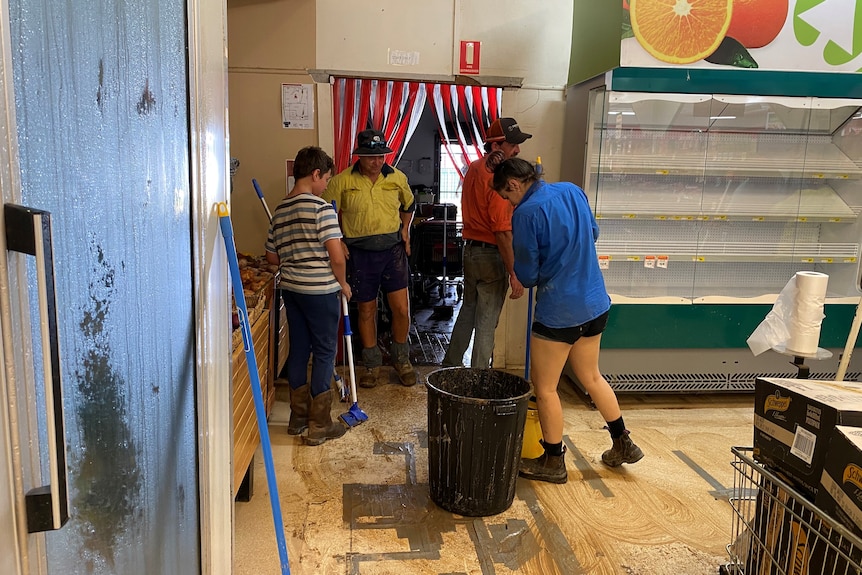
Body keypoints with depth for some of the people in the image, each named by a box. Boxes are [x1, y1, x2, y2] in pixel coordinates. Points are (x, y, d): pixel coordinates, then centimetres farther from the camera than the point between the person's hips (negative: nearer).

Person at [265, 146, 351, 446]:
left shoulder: (280, 210, 8)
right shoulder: (321, 208, -15)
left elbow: (271, 256, 15)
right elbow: (336, 256, -20)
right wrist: (343, 283, -4)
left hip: (290, 289, 7)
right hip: (321, 290, -7)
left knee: (298, 349, 15)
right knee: (324, 353, 3)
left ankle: (298, 416, 26)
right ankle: (319, 425, 9)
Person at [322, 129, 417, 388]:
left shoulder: (397, 178, 3)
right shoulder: (342, 181, -5)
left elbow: (408, 205, 22)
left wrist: (405, 229, 8)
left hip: (392, 249, 1)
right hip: (360, 252, -1)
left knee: (401, 309, -2)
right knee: (366, 310, 9)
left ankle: (401, 359, 21)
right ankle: (371, 363, 25)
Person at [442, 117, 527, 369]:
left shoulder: (474, 168, 6)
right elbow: (503, 232, -24)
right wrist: (513, 274, -21)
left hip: (470, 250, 8)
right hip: (492, 255, -8)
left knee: (467, 310, 22)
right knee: (486, 321, 2)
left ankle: (451, 364, 33)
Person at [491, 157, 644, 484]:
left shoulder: (526, 213, -18)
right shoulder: (573, 191, 4)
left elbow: (526, 276, -12)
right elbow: (593, 233, 18)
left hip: (557, 312, -8)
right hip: (596, 303, 8)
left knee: (545, 389, 10)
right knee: (591, 376, 25)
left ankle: (553, 463, 23)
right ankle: (623, 444, 38)